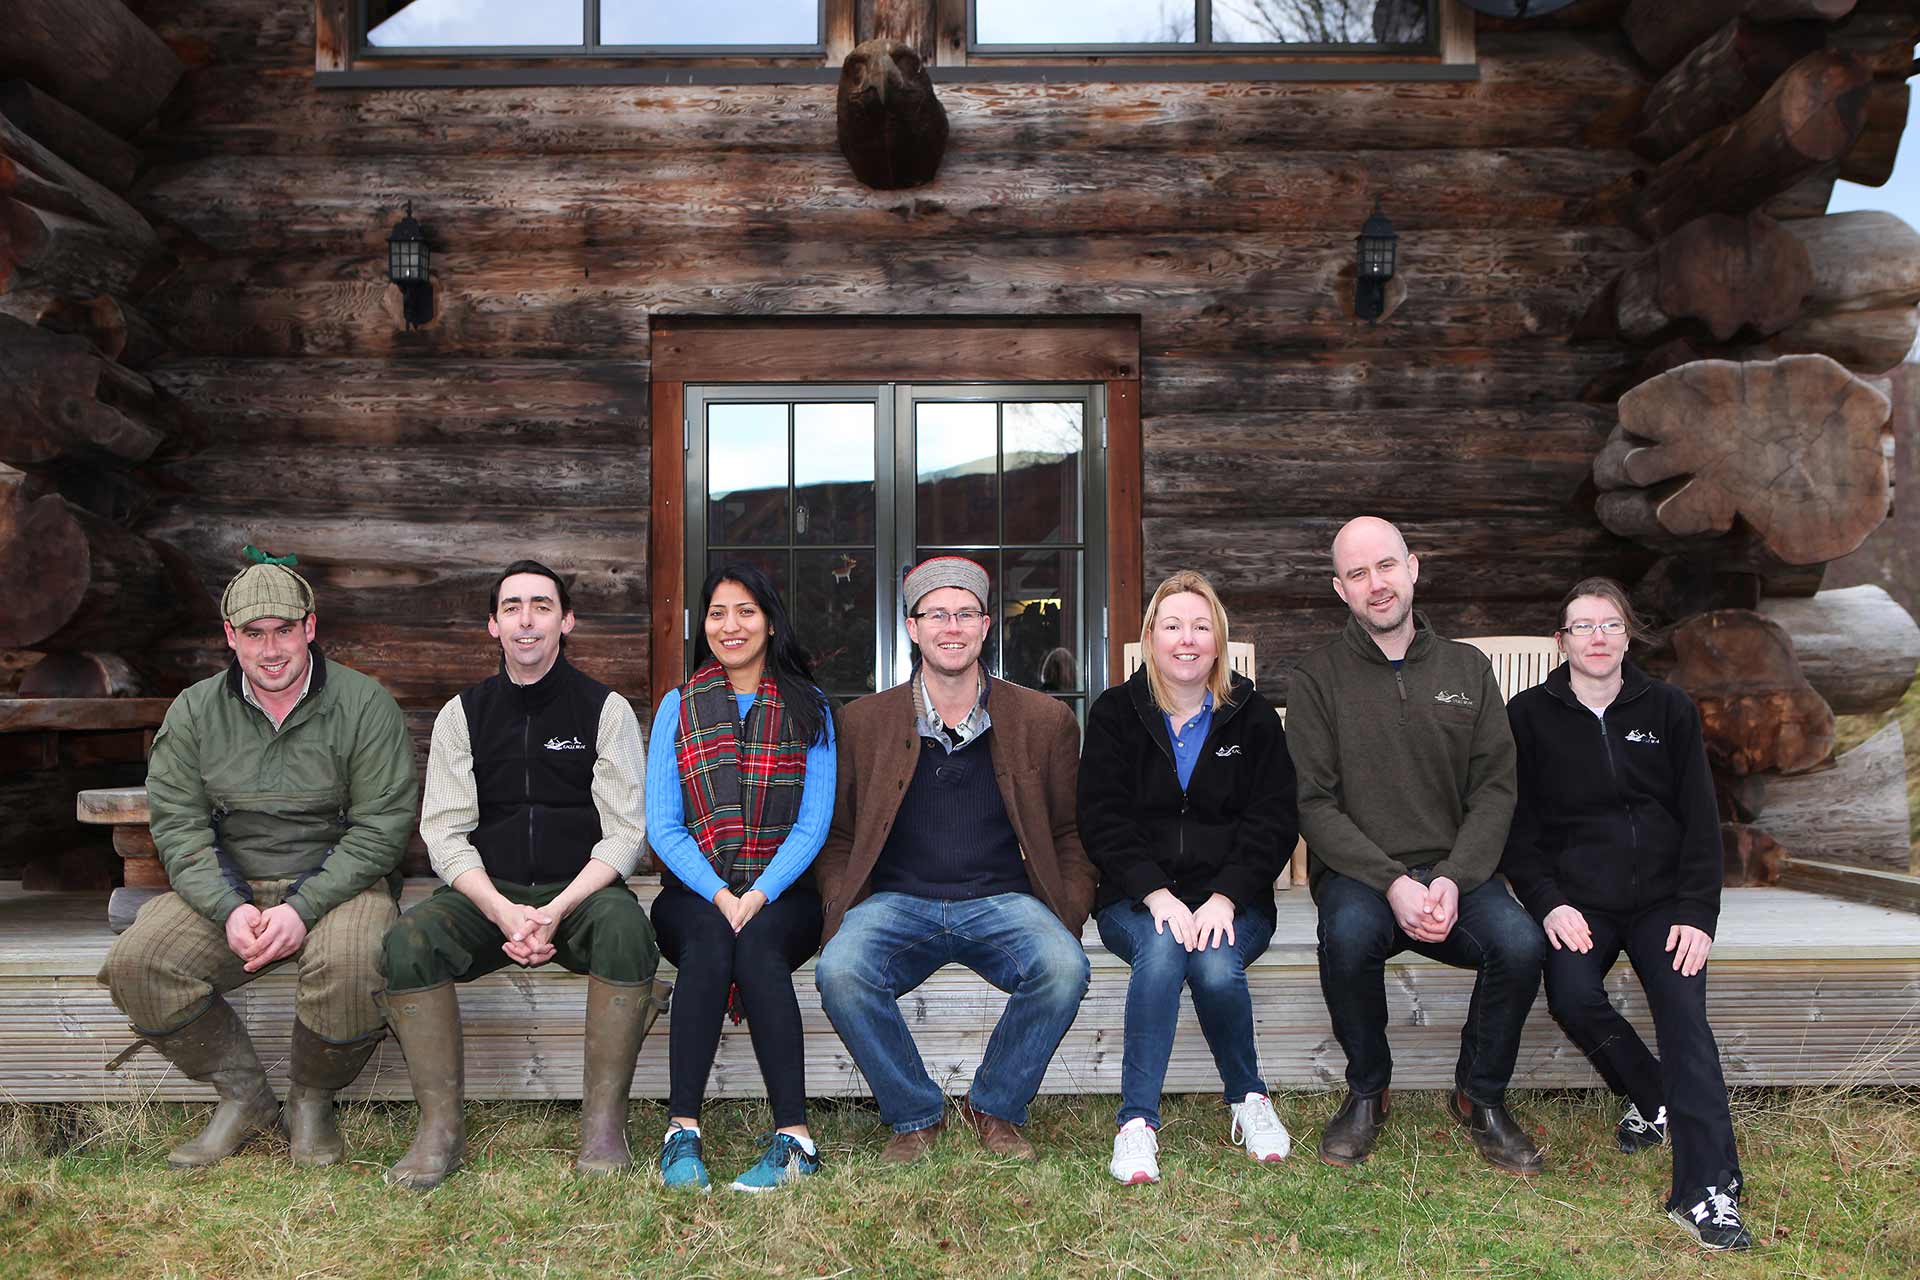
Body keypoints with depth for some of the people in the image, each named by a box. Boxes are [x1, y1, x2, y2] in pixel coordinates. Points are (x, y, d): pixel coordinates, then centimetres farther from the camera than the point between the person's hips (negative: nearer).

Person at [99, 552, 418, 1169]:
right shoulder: (193, 712, 5)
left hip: (338, 882, -4)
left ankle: (311, 1100, -3)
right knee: (136, 962, -19)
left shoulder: (365, 705, -6)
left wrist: (303, 908, -21)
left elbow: (379, 829, -10)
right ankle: (242, 1095, 0)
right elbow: (178, 826, 0)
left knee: (351, 966, -34)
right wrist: (230, 908, -17)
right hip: (229, 887, 4)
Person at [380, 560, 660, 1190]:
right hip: (487, 894, 2)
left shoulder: (606, 709, 4)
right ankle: (441, 1127, -16)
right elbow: (445, 833, 3)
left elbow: (624, 834, -2)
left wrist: (555, 911, -17)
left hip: (582, 891, -2)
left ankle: (603, 1124, -22)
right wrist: (502, 911, -15)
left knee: (625, 926, -34)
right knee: (407, 939, -27)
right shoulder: (463, 713, 11)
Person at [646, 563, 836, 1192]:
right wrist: (719, 895, -14)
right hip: (695, 892, 1)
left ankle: (794, 1138, -33)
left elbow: (813, 824, 1)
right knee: (709, 941, -33)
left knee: (757, 946, -33)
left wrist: (759, 895, -15)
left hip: (781, 894, 0)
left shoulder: (809, 708, 10)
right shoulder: (679, 706, 12)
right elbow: (661, 824, 2)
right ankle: (682, 1133, -30)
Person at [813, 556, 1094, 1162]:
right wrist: (844, 917, -5)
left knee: (1065, 969, -30)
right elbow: (837, 836, 12)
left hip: (1003, 901, 0)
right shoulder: (863, 721, 9)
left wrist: (1066, 921, -3)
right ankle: (915, 1116, -2)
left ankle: (995, 1109, -1)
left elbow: (1070, 834, 13)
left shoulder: (1046, 720, 8)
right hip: (898, 902, 0)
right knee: (838, 972, -30)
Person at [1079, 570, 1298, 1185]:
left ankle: (1248, 1099, -2)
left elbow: (1274, 822, 0)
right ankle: (1136, 1122, -24)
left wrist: (1224, 898, -16)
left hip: (1232, 900, 1)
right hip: (1136, 899, 0)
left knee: (1217, 966, -30)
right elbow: (1104, 821, -3)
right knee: (1161, 950, -33)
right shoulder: (1116, 713, 6)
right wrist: (1157, 894, -19)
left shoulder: (1252, 717, 8)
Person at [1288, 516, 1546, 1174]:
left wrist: (1453, 880, -13)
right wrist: (1393, 884, -19)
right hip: (1358, 874, -2)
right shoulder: (1319, 676, 2)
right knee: (1348, 934, -35)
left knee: (1521, 943, -27)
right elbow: (1314, 804, -6)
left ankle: (1481, 1097, 2)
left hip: (1454, 874, 3)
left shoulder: (1468, 668, 11)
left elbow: (1495, 788, 4)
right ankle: (1368, 1092, -5)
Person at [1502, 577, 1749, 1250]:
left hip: (1663, 897, 1)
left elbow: (1701, 818, 7)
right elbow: (1516, 823, 3)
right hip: (1578, 897, 0)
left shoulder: (1668, 709, 9)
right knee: (1573, 998, -27)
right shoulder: (1530, 715, 5)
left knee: (1684, 1010, -23)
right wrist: (1549, 902, -12)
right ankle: (1656, 1099, 0)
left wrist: (1696, 913, -5)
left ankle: (1707, 1190, -23)